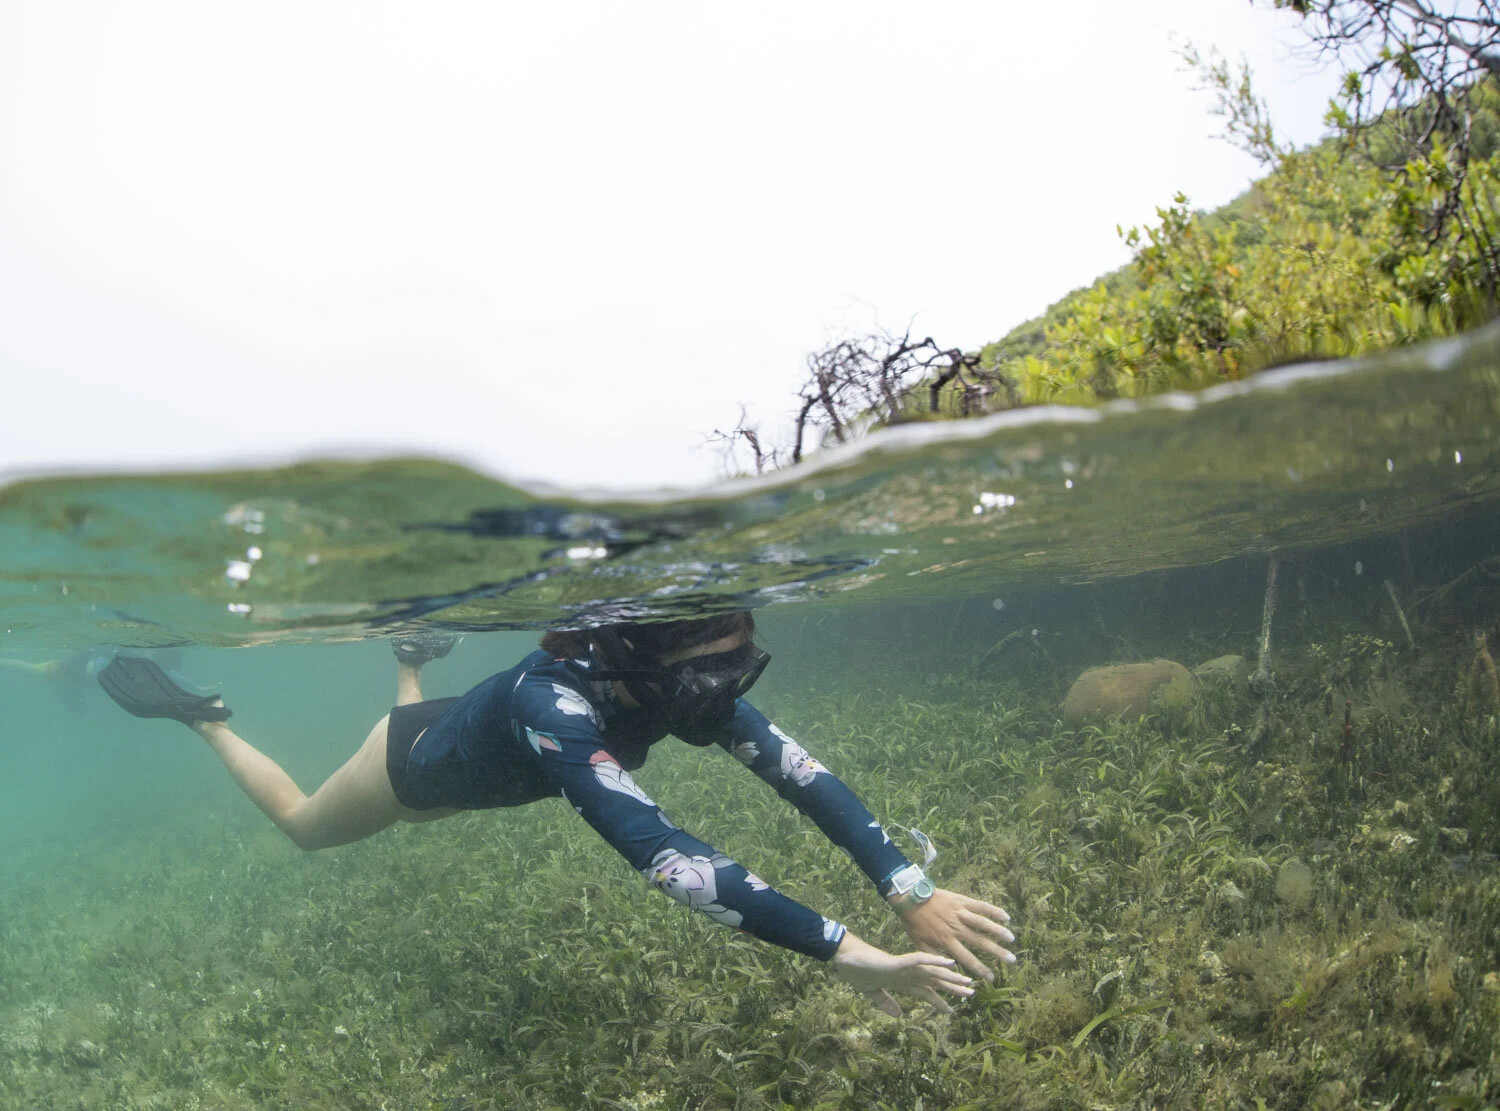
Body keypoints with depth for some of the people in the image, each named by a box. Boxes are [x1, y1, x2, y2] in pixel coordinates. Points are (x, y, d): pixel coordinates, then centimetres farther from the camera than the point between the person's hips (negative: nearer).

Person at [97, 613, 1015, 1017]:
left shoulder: (690, 684, -33)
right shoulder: (555, 704, -53)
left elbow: (802, 773, -37)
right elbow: (655, 848, -64)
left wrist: (913, 892, -49)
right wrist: (843, 950, -68)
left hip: (475, 767, 6)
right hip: (420, 760, -6)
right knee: (300, 825, 24)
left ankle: (410, 657, 59)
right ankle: (201, 716, 41)